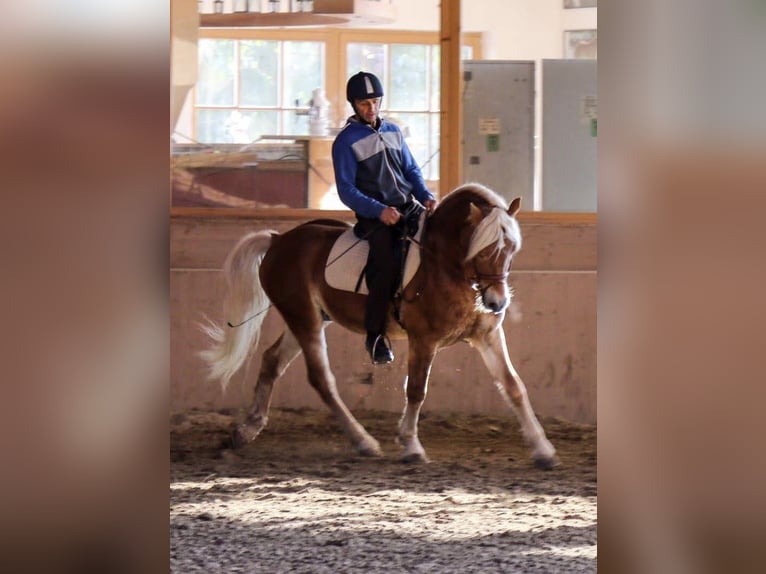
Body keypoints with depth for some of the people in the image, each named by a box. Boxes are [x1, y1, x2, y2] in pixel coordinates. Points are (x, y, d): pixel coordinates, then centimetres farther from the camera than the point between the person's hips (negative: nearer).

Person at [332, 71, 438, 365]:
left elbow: (411, 170, 20)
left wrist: (426, 196, 0)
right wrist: (379, 210, -21)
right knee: (386, 261, -29)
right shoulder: (346, 141, -2)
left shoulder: (393, 131, 16)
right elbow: (346, 190, -7)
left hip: (406, 208, 6)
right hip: (373, 216, -6)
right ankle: (375, 335, -23)